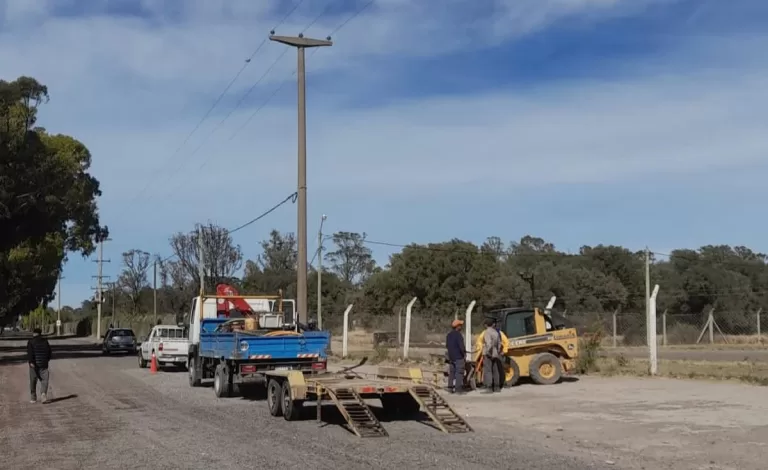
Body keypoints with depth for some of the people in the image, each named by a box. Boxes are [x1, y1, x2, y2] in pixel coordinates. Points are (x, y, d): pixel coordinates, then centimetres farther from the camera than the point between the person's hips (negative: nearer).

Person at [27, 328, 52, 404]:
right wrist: (47, 359, 27)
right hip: (44, 364, 2)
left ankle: (33, 398, 14)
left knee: (33, 381, 9)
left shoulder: (31, 342, -3)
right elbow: (49, 351, 13)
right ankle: (43, 393, -23)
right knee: (44, 380, 1)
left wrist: (31, 362, -21)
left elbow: (30, 352, -15)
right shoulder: (45, 341, 8)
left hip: (34, 364, -2)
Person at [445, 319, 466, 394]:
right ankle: (458, 389, -8)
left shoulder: (449, 335, 12)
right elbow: (461, 346, -19)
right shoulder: (458, 335, -15)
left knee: (451, 372, 12)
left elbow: (447, 346, 17)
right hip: (459, 357, -8)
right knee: (459, 372, -6)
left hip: (451, 357, 8)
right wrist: (464, 353, -6)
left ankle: (450, 388, 14)